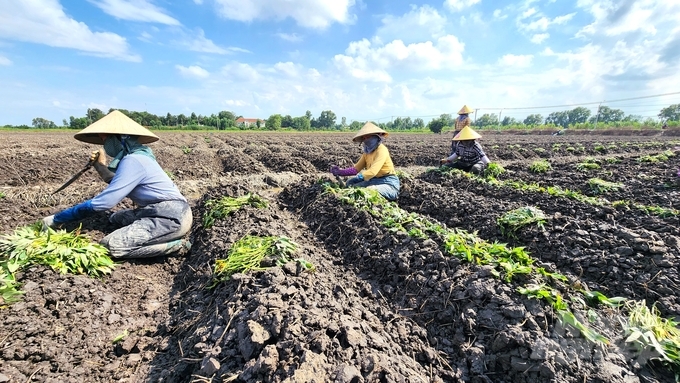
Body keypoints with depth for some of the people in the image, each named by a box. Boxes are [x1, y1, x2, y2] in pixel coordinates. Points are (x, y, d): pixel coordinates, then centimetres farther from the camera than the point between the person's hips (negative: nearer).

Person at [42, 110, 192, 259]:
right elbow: (118, 186, 31)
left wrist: (56, 219, -3)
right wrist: (101, 165, 20)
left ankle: (175, 245, -7)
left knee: (111, 245, -13)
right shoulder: (136, 155, 15)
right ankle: (168, 238, 8)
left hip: (171, 217, -10)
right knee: (116, 218, 23)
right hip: (165, 212, 10)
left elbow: (101, 202, -14)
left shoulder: (132, 161, -14)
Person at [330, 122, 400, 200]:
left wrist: (359, 177, -40)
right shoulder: (367, 152, 8)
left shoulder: (381, 150, -17)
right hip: (374, 180, 8)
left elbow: (373, 171, -30)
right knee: (350, 183, 2)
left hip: (388, 183, -8)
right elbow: (357, 168, 5)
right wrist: (340, 172, -6)